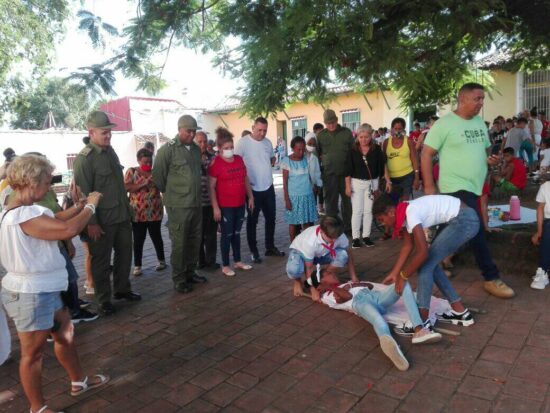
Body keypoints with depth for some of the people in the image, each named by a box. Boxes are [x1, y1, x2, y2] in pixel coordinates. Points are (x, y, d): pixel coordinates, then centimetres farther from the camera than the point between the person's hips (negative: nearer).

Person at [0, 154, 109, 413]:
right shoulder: (24, 215, -28)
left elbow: (54, 222, 14)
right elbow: (68, 229, -35)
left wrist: (79, 206, 4)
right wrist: (91, 206, -19)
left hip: (42, 290, 10)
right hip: (31, 295, -10)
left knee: (64, 334, 23)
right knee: (33, 353, 8)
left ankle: (79, 381, 43)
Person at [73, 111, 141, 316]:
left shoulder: (110, 151, 9)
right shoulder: (84, 159, -14)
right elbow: (83, 193, -17)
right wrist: (91, 223, -18)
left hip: (122, 216, 7)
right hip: (102, 221, -7)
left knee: (124, 254, 17)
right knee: (101, 261, 7)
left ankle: (122, 289, 34)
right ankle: (104, 300, 21)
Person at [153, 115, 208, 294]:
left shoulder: (196, 149, 10)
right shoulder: (168, 149, -9)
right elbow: (158, 176, -6)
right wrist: (169, 194, 4)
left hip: (196, 203, 6)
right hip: (178, 206, -6)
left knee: (194, 241, 14)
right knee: (179, 243, 1)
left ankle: (190, 273, 30)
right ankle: (179, 279, 14)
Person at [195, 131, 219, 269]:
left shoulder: (212, 157, 5)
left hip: (211, 201, 2)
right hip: (197, 202, -2)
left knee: (211, 233, 9)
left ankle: (211, 260, 21)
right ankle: (200, 260, 23)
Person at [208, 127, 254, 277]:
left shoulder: (239, 159, 6)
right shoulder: (215, 163, -12)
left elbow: (246, 179, 15)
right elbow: (211, 187, -13)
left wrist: (250, 197, 12)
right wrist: (215, 207, -16)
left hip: (240, 204, 6)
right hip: (225, 206, -6)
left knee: (237, 233, 16)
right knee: (227, 235, 3)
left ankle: (237, 261, 29)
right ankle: (225, 265, 15)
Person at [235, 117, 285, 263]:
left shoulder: (268, 142, 7)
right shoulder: (243, 142, -12)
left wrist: (272, 162, 4)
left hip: (268, 187, 6)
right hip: (253, 188, -6)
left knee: (271, 218, 15)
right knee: (252, 221, 6)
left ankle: (270, 247, 31)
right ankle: (254, 252, 18)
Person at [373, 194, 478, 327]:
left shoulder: (411, 213, -21)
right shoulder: (406, 212, 7)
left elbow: (422, 252, -25)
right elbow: (408, 246, 13)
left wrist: (403, 276, -14)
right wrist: (394, 273, 11)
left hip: (464, 221, -10)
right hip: (464, 220, 10)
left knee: (425, 265, -8)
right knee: (430, 263, 13)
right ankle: (460, 312, 22)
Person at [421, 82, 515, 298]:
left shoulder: (480, 123, 12)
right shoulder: (444, 124, -11)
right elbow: (426, 154, -12)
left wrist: (490, 160, 0)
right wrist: (429, 186, -16)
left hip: (476, 186, 7)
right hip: (457, 187, -7)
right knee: (476, 232, -7)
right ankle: (492, 278, 3)